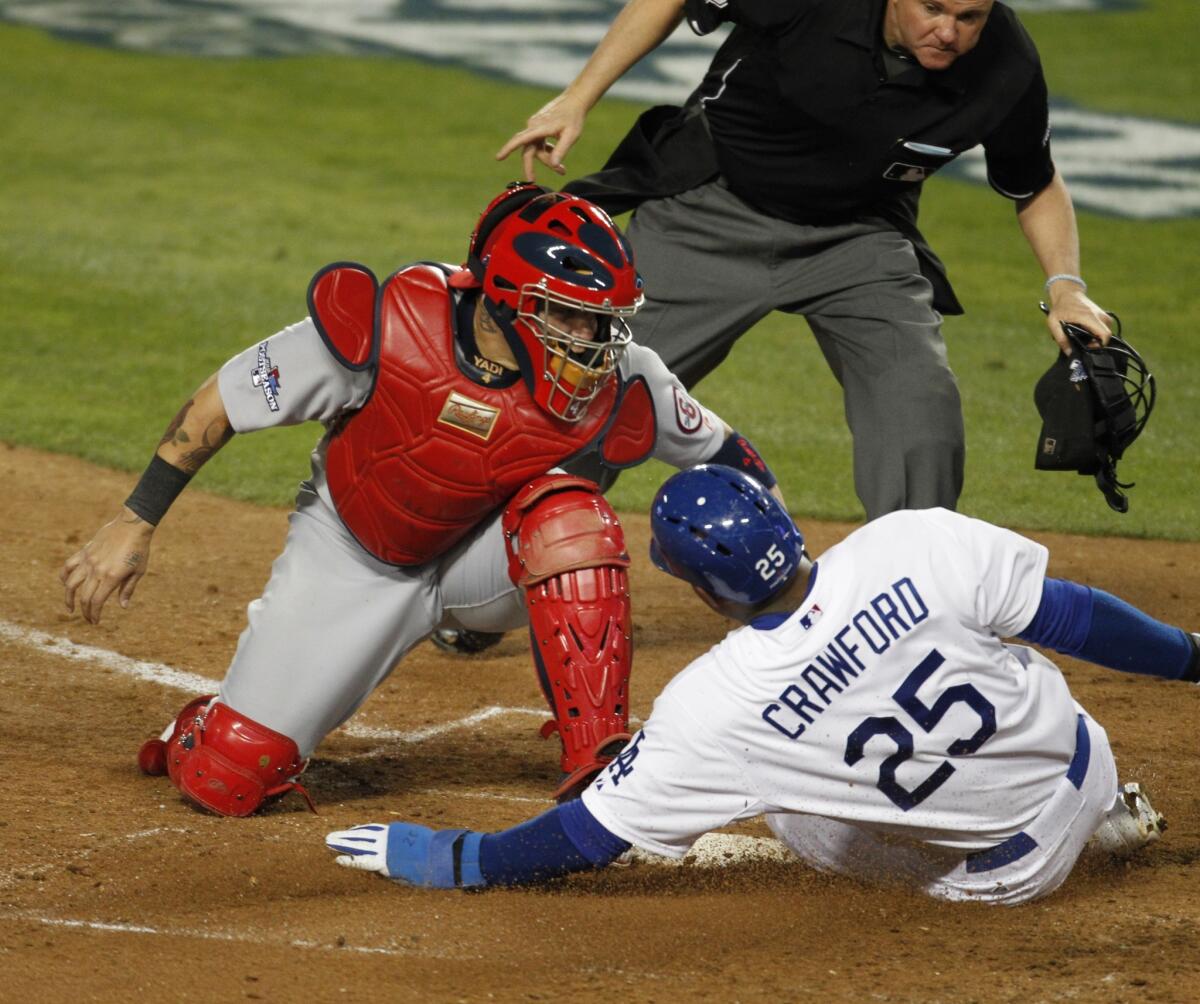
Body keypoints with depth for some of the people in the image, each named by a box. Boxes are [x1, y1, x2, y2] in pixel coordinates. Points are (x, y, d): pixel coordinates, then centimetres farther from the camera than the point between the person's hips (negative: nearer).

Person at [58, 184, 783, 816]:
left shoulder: (614, 383, -24)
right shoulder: (388, 331, -30)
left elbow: (718, 449, -6)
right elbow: (223, 400, -18)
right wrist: (136, 525, -14)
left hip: (481, 560, 1)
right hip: (352, 559, -1)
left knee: (570, 514, -34)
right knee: (227, 782, -10)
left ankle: (599, 768, -26)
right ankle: (206, 727, 29)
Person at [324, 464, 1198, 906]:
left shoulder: (716, 710, -25)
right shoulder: (917, 546, -25)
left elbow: (584, 840, -15)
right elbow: (1072, 616, -14)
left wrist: (435, 859, -3)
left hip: (1006, 873, -3)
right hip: (1084, 758, 3)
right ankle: (1104, 813, 39)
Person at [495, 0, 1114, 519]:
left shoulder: (1008, 70, -21)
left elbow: (1036, 185, 1)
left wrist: (1064, 286, -15)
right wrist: (576, 100, -13)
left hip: (860, 239, 1)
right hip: (711, 216, -1)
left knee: (921, 408, -18)